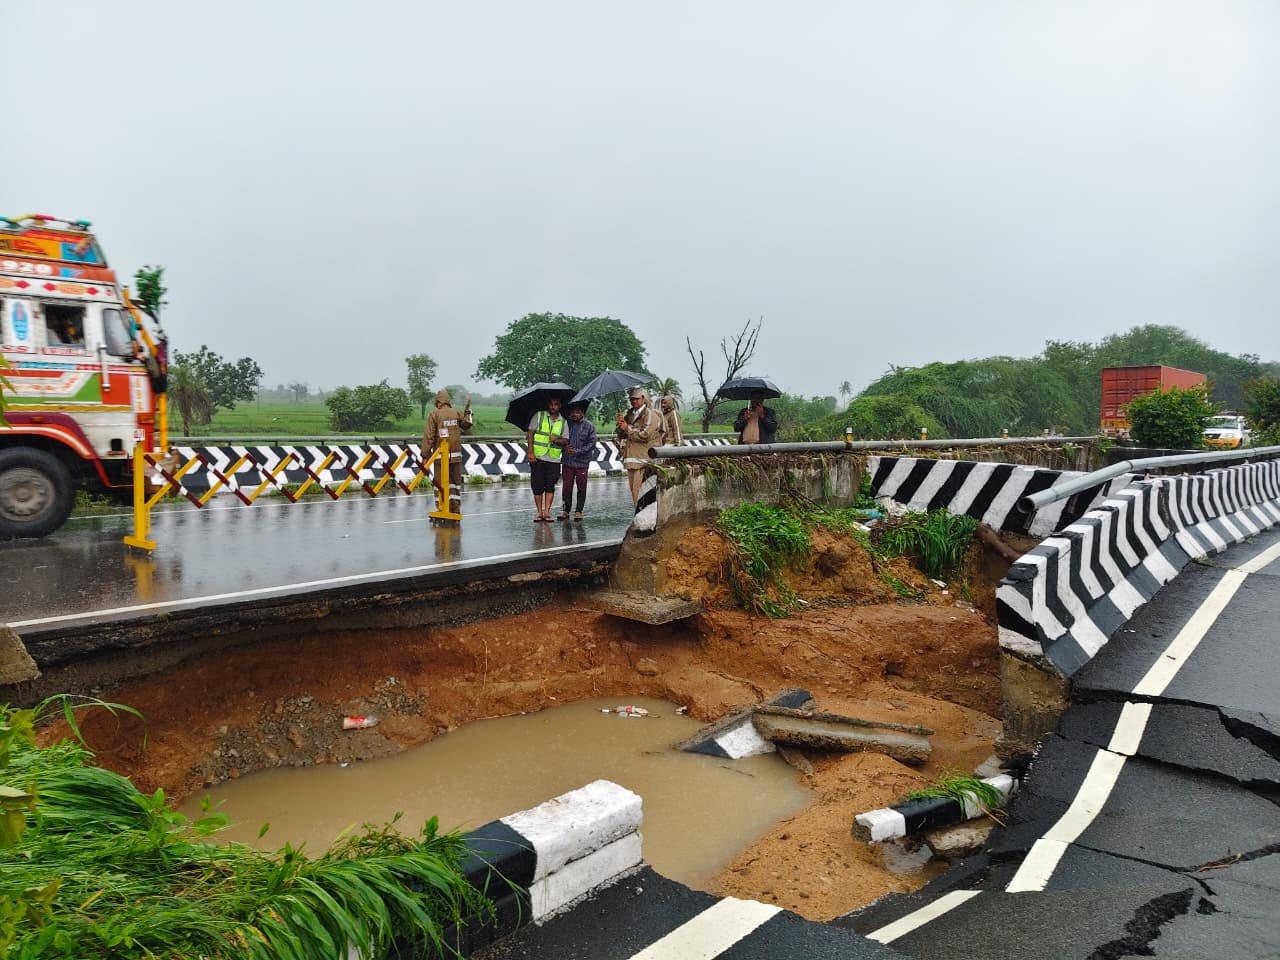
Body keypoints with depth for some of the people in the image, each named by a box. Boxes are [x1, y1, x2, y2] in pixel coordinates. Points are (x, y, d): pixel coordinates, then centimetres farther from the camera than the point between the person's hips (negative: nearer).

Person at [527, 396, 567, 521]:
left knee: (550, 486, -1)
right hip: (537, 458, -1)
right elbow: (530, 433, 0)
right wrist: (530, 452, -9)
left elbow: (565, 440, 8)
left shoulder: (563, 421, 10)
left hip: (554, 459, 1)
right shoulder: (539, 415, 4)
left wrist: (557, 439, -15)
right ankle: (540, 512, 9)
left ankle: (547, 511, 3)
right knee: (537, 486, 1)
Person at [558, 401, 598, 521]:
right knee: (567, 486, 4)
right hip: (568, 461, 2)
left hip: (582, 462, -2)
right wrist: (564, 446, -4)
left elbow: (591, 443, -6)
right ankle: (565, 510, 12)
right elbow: (563, 440, 18)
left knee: (581, 487, 4)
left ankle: (579, 511, 13)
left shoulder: (589, 426, -1)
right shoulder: (567, 424, 8)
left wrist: (577, 451, -14)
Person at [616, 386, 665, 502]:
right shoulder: (629, 414, 19)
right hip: (631, 459, 8)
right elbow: (621, 437, 19)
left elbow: (645, 435, -16)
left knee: (639, 492, -14)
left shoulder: (650, 414, -4)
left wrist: (627, 428, -8)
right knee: (634, 491, 10)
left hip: (644, 460, -8)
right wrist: (620, 425, -1)